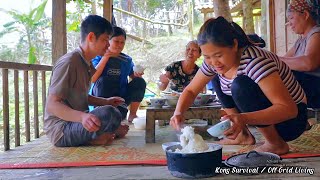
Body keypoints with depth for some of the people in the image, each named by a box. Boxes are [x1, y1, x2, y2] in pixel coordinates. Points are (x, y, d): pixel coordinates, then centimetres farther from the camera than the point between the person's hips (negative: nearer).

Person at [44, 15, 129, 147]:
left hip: (75, 122, 10)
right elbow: (52, 104, -22)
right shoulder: (68, 62, -17)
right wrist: (81, 116, -38)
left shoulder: (87, 64, 11)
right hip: (61, 130, -10)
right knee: (109, 114, -32)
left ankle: (93, 139, -2)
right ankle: (113, 133, 0)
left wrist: (106, 101, 8)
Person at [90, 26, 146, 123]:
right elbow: (92, 79, -18)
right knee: (102, 80, -31)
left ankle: (132, 115, -6)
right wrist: (105, 58, -22)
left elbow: (133, 77, 10)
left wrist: (137, 74, -15)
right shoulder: (99, 57, -4)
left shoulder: (127, 60, 4)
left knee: (140, 82, -17)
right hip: (102, 98, -3)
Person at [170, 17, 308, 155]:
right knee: (217, 79, 4)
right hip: (261, 112, 7)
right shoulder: (213, 61, -8)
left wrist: (244, 119, -49)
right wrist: (178, 113, -19)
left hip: (291, 118, -7)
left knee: (240, 85, -30)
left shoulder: (254, 60, -30)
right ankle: (244, 135, 4)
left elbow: (289, 109, -35)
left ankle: (276, 144, -12)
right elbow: (190, 90, 2)